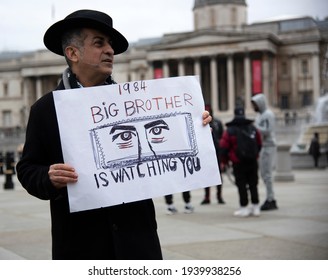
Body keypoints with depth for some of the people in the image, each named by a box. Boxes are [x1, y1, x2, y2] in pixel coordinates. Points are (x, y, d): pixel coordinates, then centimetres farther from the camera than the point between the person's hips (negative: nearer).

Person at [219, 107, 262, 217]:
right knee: (253, 184, 10)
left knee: (241, 185, 1)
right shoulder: (253, 129, 4)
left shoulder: (229, 131, -7)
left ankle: (244, 208, 2)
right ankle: (256, 207, 14)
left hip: (238, 164, -4)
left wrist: (223, 161, 8)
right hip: (252, 162, 4)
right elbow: (259, 145, 13)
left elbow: (224, 147, -5)